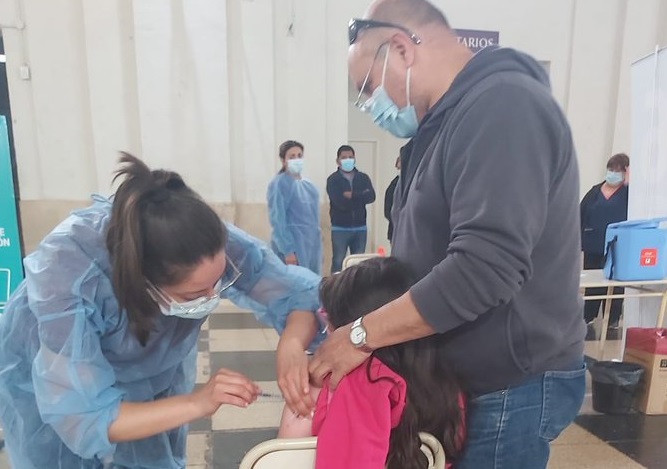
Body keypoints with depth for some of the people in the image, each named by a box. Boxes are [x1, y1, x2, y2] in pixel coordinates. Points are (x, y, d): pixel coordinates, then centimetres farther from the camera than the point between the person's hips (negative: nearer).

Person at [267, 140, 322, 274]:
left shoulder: (309, 185, 13)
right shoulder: (279, 184, -10)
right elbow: (278, 220, -16)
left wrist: (316, 241, 17)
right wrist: (287, 250, -21)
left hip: (312, 246, 8)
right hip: (292, 247, -8)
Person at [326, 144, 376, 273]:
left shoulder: (363, 178, 8)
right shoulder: (333, 180, -3)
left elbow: (371, 197, -8)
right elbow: (340, 202, -17)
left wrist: (352, 195, -15)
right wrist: (360, 196, -11)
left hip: (360, 228, 3)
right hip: (340, 228, -3)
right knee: (338, 262, 0)